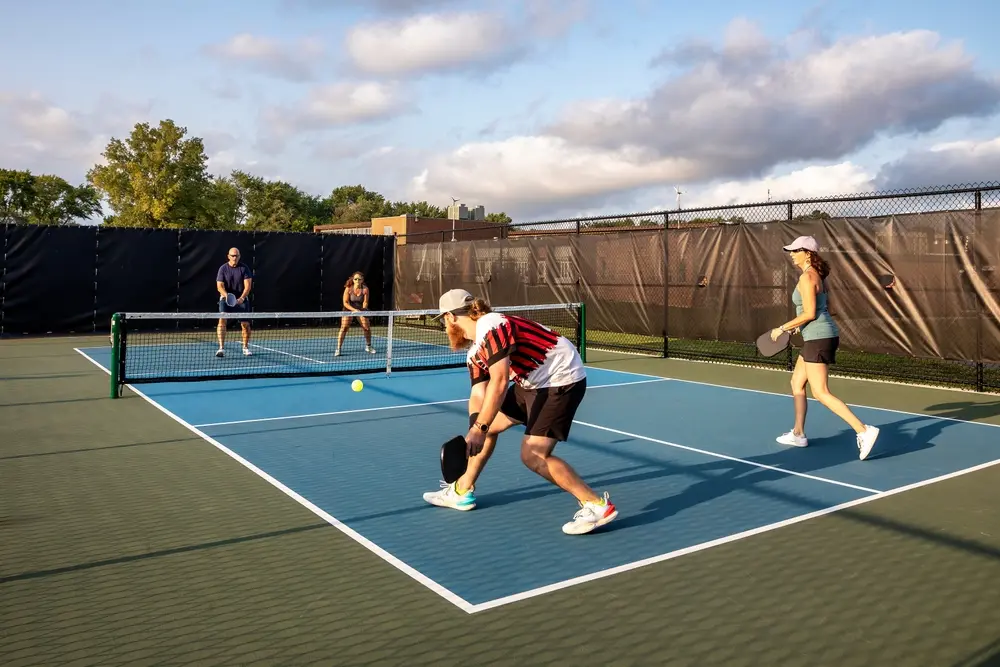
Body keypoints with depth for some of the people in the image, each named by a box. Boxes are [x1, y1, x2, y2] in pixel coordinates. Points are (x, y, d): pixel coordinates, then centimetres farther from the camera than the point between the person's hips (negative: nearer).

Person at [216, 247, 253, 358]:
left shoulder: (244, 268, -4)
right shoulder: (223, 268, -4)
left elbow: (248, 285, -9)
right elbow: (220, 286, -8)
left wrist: (242, 298, -25)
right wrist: (227, 295, -28)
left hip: (241, 299, 1)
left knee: (245, 324, 0)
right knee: (222, 319, -20)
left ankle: (246, 347, 23)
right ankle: (221, 348, -20)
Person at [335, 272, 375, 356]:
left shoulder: (365, 289, -16)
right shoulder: (348, 289, -20)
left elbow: (365, 302, -12)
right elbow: (345, 303, -19)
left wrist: (363, 310, -32)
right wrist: (354, 310, -31)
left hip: (361, 310, 2)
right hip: (349, 309, -2)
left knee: (367, 328, 1)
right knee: (344, 328, -14)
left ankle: (368, 347, 25)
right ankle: (338, 349, -10)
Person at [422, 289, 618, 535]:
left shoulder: (490, 327, -22)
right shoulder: (474, 353, 9)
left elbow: (499, 383, -29)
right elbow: (478, 395, 2)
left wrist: (479, 428, -28)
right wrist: (476, 428, -16)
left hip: (563, 379, -10)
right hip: (534, 383, 10)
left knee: (533, 456, -17)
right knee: (489, 426, 16)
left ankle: (597, 505, -9)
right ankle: (462, 490, 32)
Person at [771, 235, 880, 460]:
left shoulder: (806, 277, -15)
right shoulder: (818, 275, 13)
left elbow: (810, 313, -19)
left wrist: (783, 328, -12)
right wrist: (799, 324, 18)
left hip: (818, 338, -10)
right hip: (820, 336, 10)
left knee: (821, 393, -10)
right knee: (797, 382, 19)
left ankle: (864, 430, -14)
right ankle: (798, 433, 26)